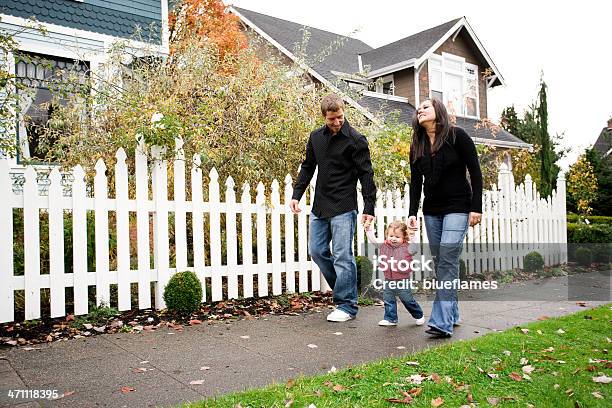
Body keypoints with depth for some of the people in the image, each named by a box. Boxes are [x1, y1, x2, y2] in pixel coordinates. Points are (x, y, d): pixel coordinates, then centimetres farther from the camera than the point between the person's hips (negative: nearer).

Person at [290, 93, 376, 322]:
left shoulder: (355, 140, -9)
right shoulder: (316, 137, 8)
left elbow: (366, 175, -10)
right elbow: (307, 168, 17)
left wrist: (369, 208, -14)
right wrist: (296, 195, 9)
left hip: (343, 208, -6)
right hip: (320, 208, 7)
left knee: (342, 256, -6)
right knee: (317, 251, 9)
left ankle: (347, 305, 5)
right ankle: (343, 288, 26)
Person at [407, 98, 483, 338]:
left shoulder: (456, 136, -6)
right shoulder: (417, 146, 8)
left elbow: (475, 171, -7)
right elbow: (415, 182, 5)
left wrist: (476, 207, -12)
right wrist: (412, 213, -5)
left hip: (457, 207, -5)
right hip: (431, 210, 5)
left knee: (447, 259, -15)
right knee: (440, 262, 6)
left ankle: (442, 322, -17)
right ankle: (452, 314, 17)